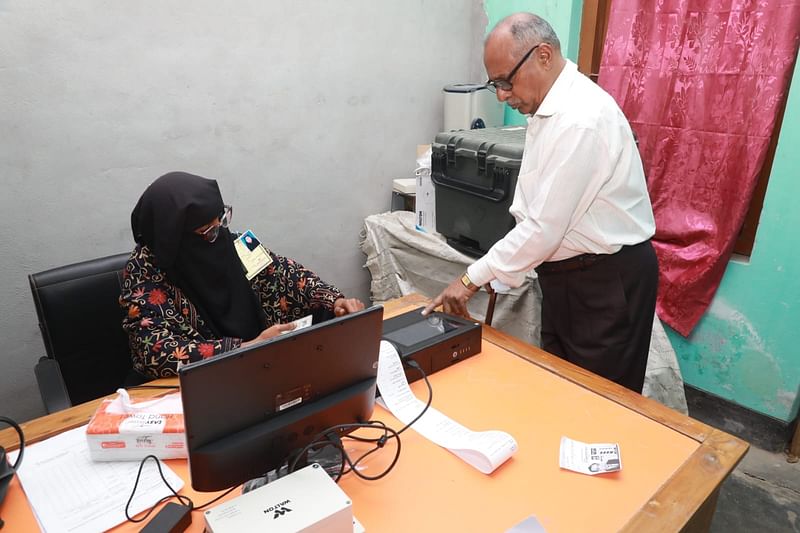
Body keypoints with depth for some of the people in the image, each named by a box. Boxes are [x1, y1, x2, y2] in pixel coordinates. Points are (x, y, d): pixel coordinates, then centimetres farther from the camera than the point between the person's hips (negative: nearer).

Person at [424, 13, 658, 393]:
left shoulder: (581, 119, -24)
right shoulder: (547, 109, 7)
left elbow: (545, 226, -25)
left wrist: (472, 279, -17)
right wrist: (500, 270, 6)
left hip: (608, 282, -9)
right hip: (565, 274, 9)